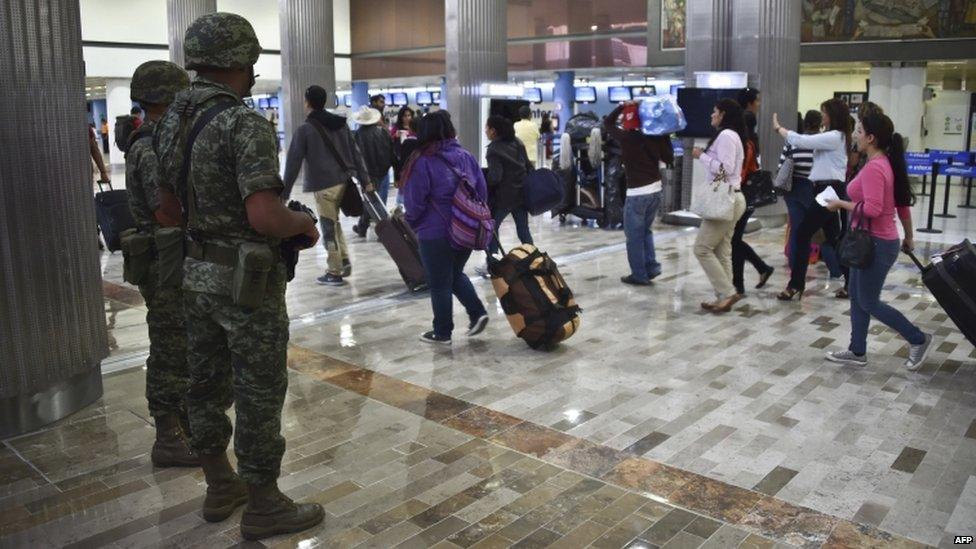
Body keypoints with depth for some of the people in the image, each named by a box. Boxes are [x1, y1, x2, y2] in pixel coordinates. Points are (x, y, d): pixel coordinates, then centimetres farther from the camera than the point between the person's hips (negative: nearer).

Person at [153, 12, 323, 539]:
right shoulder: (244, 123, -20)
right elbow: (264, 215, -29)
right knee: (259, 395, 4)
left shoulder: (172, 119, 6)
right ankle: (263, 507, 18)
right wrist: (303, 223, -10)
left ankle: (220, 487, 35)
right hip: (246, 278, -8)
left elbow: (167, 204, 14)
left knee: (208, 384, 18)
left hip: (197, 272, 8)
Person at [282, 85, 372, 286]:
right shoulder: (341, 124, 11)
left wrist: (284, 192, -4)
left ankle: (334, 272, 9)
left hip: (323, 185, -6)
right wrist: (365, 180, 11)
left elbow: (293, 162, -7)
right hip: (344, 181, 6)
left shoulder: (304, 130, -5)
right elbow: (356, 153, 10)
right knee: (334, 222, 22)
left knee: (329, 227, 3)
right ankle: (344, 261, 15)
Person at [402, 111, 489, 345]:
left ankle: (442, 332, 18)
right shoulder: (466, 156, 4)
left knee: (439, 284, 7)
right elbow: (483, 191, 7)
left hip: (436, 233, -6)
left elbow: (415, 202, -11)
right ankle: (478, 312, 12)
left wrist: (412, 224, 8)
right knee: (456, 274, 25)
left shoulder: (423, 161, -14)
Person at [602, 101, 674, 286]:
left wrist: (622, 106, 6)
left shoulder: (627, 136, -9)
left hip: (637, 193, -6)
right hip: (655, 190, 6)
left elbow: (607, 123, 7)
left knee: (634, 235, 4)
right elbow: (669, 159, 13)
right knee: (645, 231, 21)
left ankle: (639, 275, 7)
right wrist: (665, 136, 14)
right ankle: (652, 266, 15)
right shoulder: (655, 136, 4)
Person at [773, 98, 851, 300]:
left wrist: (779, 128, -8)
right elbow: (808, 142, 12)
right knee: (833, 238, 14)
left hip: (829, 190, -10)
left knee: (803, 234, -10)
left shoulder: (835, 137, -15)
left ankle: (796, 285, -8)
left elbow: (802, 141, -19)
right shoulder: (833, 137, 17)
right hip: (827, 189, 10)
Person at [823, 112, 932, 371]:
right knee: (857, 298, 15)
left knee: (869, 303, 3)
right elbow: (902, 203, 16)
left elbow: (872, 208, -30)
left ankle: (918, 340, 15)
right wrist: (909, 236, 24)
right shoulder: (886, 163, 10)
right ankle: (857, 352, 23)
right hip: (874, 241, 10)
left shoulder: (873, 168, -21)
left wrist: (840, 204, -16)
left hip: (876, 244, -10)